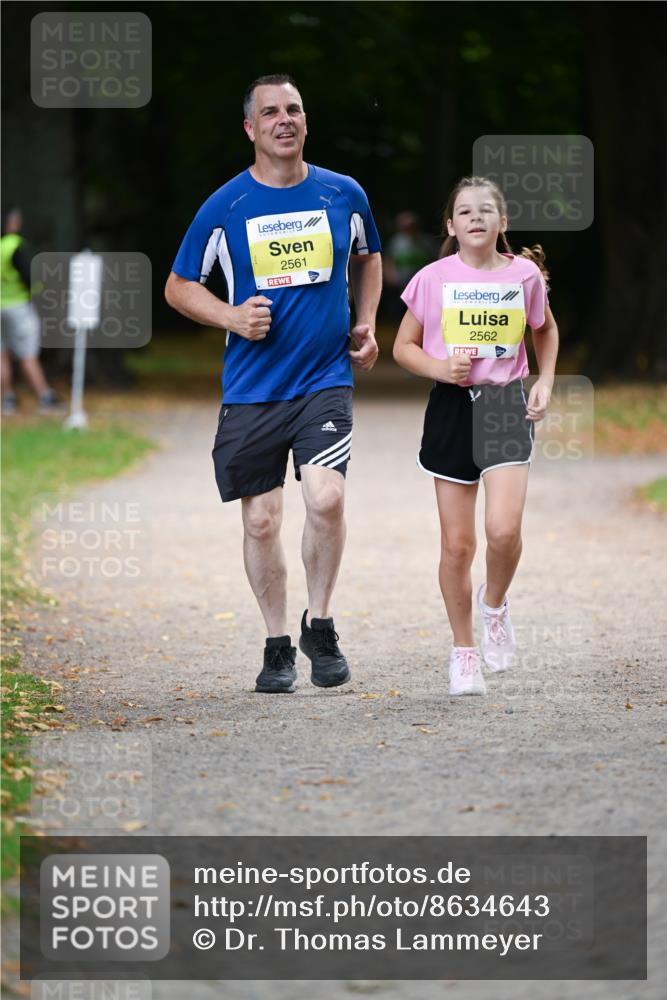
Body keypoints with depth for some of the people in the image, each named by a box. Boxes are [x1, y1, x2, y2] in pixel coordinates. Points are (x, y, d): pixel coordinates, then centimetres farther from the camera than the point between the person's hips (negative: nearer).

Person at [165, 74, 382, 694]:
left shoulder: (343, 195, 4)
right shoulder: (225, 206, -2)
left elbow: (367, 258, 24)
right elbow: (178, 287, 7)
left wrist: (365, 324, 11)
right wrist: (232, 318, -10)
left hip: (325, 380, 0)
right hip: (251, 388, 0)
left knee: (326, 498, -18)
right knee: (261, 521, 3)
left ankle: (319, 624, 2)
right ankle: (277, 645, 19)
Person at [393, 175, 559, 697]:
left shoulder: (524, 274, 1)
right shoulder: (434, 278, -2)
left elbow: (545, 329, 20)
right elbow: (404, 346, 6)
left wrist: (546, 381, 7)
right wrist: (440, 367, -12)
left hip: (506, 405, 0)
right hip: (452, 407, 0)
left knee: (504, 528, -18)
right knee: (457, 542, 2)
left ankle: (495, 604, 14)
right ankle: (464, 651, 17)